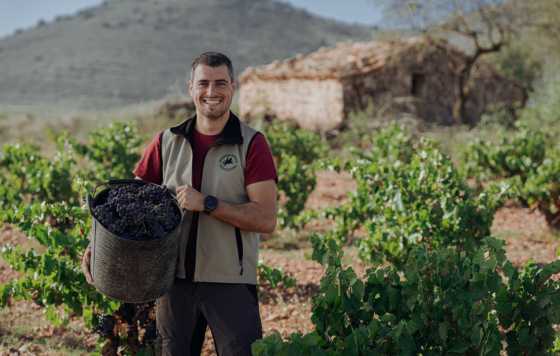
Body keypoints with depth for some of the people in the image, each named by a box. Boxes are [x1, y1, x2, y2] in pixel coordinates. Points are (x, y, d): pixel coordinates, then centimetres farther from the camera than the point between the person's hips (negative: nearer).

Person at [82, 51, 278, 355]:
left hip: (231, 284, -3)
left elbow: (266, 219, -13)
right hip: (175, 278, 4)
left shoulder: (251, 144, -5)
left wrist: (207, 203, -20)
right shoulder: (167, 142, 6)